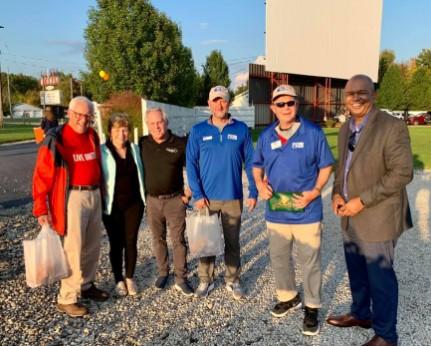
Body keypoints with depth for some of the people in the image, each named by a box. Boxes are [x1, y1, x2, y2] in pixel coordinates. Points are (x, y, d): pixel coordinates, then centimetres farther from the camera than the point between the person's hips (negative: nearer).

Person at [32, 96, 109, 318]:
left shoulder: (92, 137, 8)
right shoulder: (55, 140, -10)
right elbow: (42, 176, -11)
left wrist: (101, 193, 15)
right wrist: (41, 209, -14)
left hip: (94, 195, 6)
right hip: (72, 198, -6)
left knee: (92, 246, 14)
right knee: (73, 249, -3)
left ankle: (87, 285, 32)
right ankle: (66, 299, 10)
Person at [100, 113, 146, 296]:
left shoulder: (134, 149, 8)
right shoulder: (102, 151, -6)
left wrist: (143, 196, 11)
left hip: (134, 203, 3)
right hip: (112, 205, -3)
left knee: (131, 241, 7)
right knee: (116, 244, 7)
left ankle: (130, 278, 24)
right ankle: (119, 280, 22)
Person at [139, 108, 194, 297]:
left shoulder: (180, 144, -7)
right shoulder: (142, 144, 0)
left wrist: (188, 192, -4)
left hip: (175, 200, -2)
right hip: (152, 200, 3)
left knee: (178, 240, 1)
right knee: (158, 239, 14)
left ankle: (181, 279, 10)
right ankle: (163, 272, 31)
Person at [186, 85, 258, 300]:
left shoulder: (241, 129, 0)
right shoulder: (198, 131, -1)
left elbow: (250, 162, 2)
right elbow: (191, 164, -3)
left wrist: (253, 192, -3)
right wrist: (197, 195, -11)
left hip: (233, 197, 0)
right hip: (207, 197, 0)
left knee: (232, 242, 12)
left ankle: (232, 280, 29)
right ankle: (205, 280, 27)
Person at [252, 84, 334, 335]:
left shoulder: (313, 133, -8)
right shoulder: (266, 136, 3)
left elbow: (326, 166, -2)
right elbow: (257, 166, 15)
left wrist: (315, 191, -16)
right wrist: (260, 184, -5)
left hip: (306, 213, -4)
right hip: (276, 212, 4)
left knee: (310, 262, 9)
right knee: (279, 258, 18)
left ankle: (312, 308, 28)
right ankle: (288, 297, 41)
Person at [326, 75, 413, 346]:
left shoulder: (393, 127, -15)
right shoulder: (346, 129, 9)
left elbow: (402, 173, -20)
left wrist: (362, 201, -21)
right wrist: (337, 193, -1)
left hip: (377, 217, -7)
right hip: (350, 216, 7)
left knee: (380, 276, 7)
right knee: (357, 271, 21)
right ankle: (361, 314, 43)